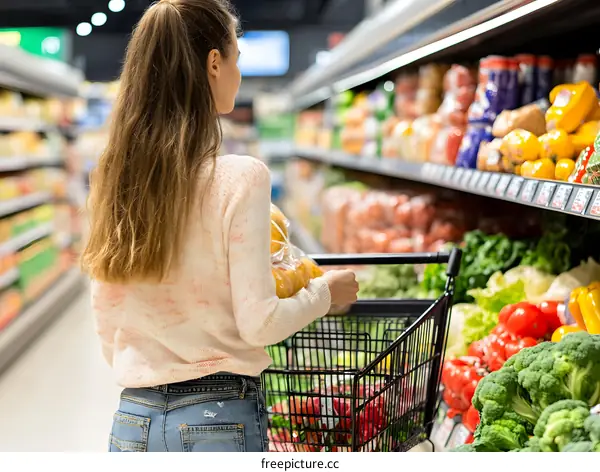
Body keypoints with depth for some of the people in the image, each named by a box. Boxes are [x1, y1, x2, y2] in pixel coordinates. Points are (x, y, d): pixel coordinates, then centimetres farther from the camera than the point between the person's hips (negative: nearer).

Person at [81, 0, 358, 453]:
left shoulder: (112, 180, 2)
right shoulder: (239, 178, -14)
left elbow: (107, 329, 9)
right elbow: (258, 323, -14)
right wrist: (324, 291, 3)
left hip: (132, 421, 5)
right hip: (218, 420, -5)